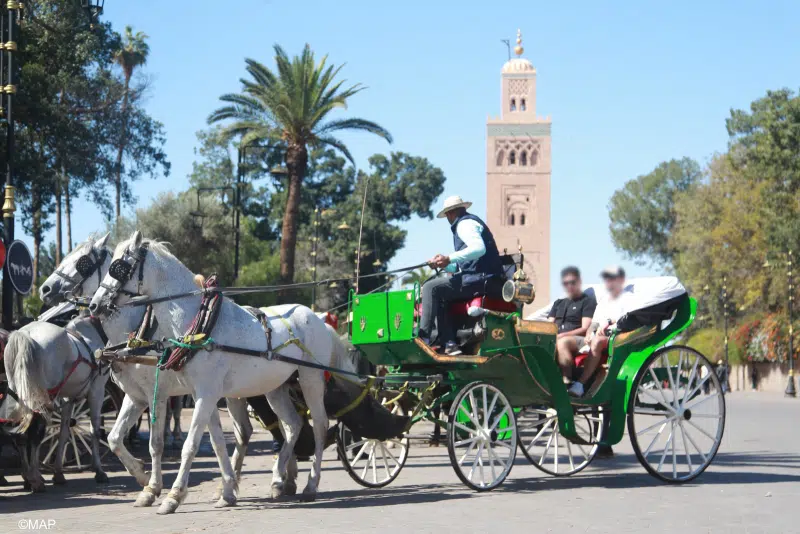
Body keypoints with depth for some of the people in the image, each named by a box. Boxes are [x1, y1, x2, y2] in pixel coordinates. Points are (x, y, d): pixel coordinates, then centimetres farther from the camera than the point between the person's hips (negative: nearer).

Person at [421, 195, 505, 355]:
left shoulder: (465, 224, -4)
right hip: (482, 280, 11)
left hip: (480, 279, -11)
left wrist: (450, 259, -26)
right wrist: (444, 265, 17)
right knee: (440, 297, 14)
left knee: (431, 288, -15)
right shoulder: (470, 222, 29)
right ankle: (449, 344, 0)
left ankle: (423, 338, -20)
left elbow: (479, 248, -25)